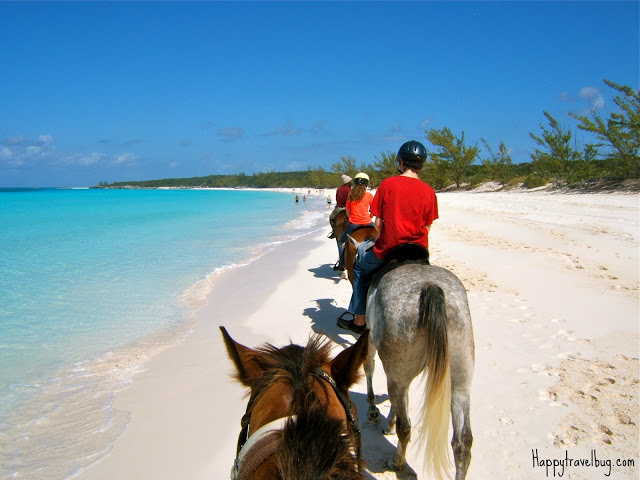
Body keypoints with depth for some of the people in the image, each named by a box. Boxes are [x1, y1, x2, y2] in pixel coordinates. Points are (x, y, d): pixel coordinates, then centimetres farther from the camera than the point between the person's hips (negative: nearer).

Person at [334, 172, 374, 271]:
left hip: (353, 225, 1)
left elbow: (348, 212, 12)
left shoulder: (351, 194, 5)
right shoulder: (369, 195, 1)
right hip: (367, 224, -1)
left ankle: (341, 264, 12)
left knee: (341, 241, 20)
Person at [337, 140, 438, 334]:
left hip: (388, 249, -2)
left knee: (361, 271, 23)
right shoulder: (429, 191, -2)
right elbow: (427, 228, 1)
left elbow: (378, 222, -5)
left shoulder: (387, 184, -8)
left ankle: (359, 320, 27)